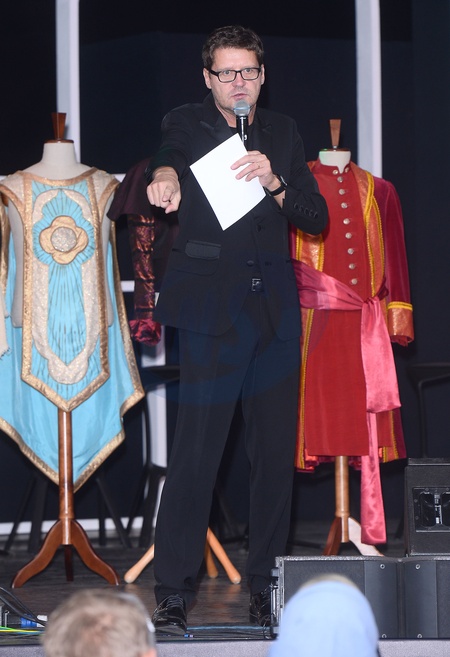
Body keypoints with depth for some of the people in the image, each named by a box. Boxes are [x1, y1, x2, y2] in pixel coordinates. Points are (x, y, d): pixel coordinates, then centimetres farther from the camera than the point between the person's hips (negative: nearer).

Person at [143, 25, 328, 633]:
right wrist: (165, 174, -41)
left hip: (275, 308, 4)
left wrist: (275, 182, -10)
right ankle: (173, 593, -7)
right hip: (212, 306, -4)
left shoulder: (283, 132, 14)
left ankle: (265, 586, 14)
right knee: (197, 449, -11)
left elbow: (318, 217, 9)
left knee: (276, 451, 4)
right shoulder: (188, 124, 4)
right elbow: (169, 152, -18)